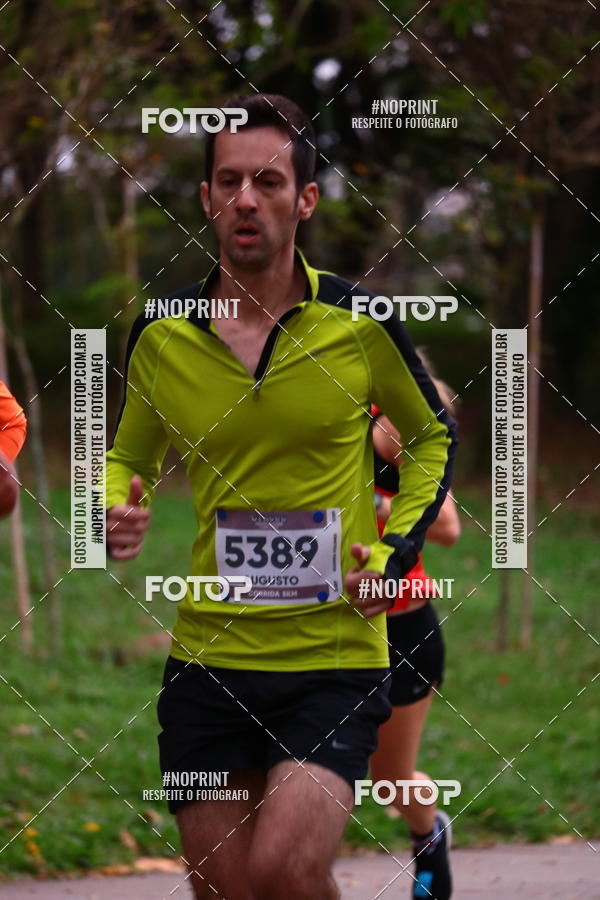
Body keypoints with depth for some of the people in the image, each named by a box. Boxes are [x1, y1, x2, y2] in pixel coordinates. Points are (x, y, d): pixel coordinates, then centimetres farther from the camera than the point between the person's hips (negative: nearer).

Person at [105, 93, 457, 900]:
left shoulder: (362, 323, -3)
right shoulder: (160, 335, 2)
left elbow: (433, 436, 15)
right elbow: (127, 458, 19)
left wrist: (395, 552, 1)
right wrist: (117, 515, -4)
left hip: (338, 658, -3)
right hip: (207, 659, 3)